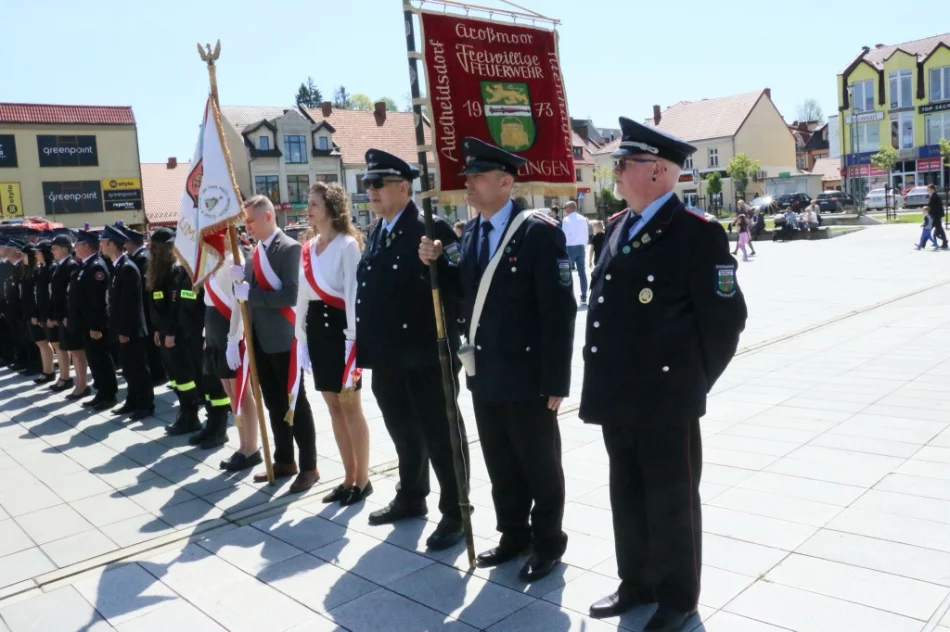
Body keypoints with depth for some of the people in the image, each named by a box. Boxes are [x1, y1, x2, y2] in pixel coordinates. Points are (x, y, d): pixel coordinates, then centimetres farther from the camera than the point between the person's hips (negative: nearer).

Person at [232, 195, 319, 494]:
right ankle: (284, 461, 27)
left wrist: (250, 293, -19)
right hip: (260, 338, 8)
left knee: (295, 403, 0)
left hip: (283, 339, -8)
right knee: (273, 403, 15)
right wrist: (241, 279, -6)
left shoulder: (289, 248, -12)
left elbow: (290, 294, -21)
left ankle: (308, 467, 10)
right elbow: (251, 290, 13)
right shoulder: (255, 251, 13)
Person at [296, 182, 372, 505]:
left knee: (350, 405, 0)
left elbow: (353, 293, -14)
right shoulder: (308, 248, 12)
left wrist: (352, 337, -17)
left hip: (339, 326, -7)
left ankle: (362, 479, 11)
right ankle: (349, 477, 20)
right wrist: (301, 336, 11)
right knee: (334, 407, 11)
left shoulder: (347, 244, -9)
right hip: (316, 328, 7)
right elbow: (303, 294, 13)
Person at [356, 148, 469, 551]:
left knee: (441, 435, 4)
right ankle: (411, 498, 39)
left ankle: (455, 514, 18)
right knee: (403, 432, 21)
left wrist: (451, 346, -20)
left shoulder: (432, 229, -12)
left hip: (426, 355, -8)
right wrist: (366, 346, 15)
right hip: (387, 356, 8)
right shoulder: (377, 234, 13)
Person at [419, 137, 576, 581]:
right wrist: (437, 265, -5)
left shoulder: (539, 232, -14)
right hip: (485, 373, 7)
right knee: (500, 465, 18)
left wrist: (555, 381, -17)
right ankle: (514, 535, 36)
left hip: (527, 375, -7)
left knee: (539, 465, 10)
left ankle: (548, 541, 28)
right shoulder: (470, 233, 8)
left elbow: (559, 312, -17)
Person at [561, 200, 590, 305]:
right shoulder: (583, 219, 9)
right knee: (582, 272, 6)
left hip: (570, 248, -6)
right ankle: (584, 297, 8)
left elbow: (564, 236, -11)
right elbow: (587, 235, 10)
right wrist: (584, 246, 17)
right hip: (581, 247, 6)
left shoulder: (566, 219, -10)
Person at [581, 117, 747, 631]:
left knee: (672, 501, 9)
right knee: (627, 495, 18)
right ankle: (637, 583, 37)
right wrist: (602, 375, 15)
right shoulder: (617, 227, 10)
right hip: (618, 397, 7)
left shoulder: (698, 232, -13)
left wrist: (694, 382, -3)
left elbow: (726, 318, -10)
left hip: (667, 399, -7)